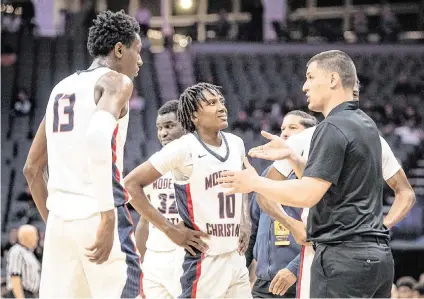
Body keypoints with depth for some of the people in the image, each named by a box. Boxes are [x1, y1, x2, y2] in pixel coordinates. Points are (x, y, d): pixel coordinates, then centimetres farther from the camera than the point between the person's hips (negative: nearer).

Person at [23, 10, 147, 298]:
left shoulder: (62, 87, 20)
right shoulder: (117, 81, -3)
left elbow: (32, 169, 23)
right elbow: (98, 135, -25)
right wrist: (108, 217, -27)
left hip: (60, 220, 7)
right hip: (96, 216, -7)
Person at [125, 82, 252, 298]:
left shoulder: (236, 144, 8)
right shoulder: (184, 149, -12)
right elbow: (132, 183, -11)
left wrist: (245, 223, 12)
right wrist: (170, 230, -12)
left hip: (236, 256, 7)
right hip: (205, 259, -7)